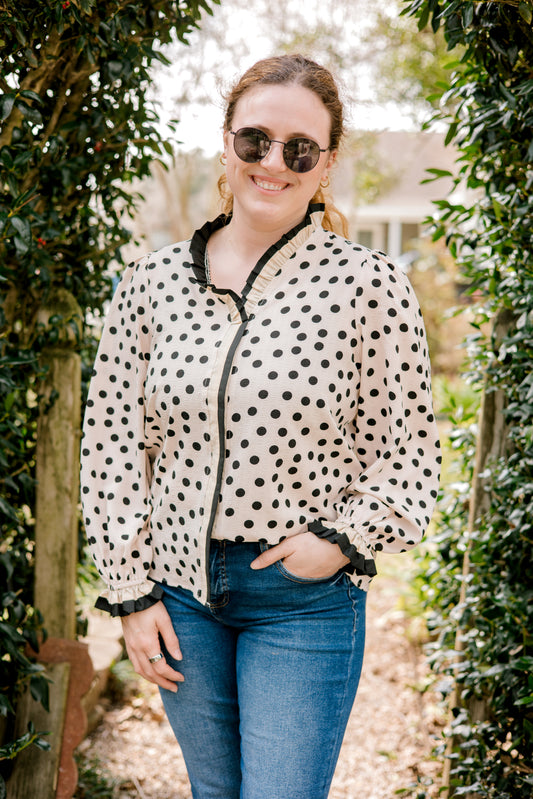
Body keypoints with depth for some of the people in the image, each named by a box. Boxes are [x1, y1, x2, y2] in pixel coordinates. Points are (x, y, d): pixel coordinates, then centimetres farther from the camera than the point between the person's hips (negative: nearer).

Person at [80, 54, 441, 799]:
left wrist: (344, 538, -16)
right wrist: (131, 589, 1)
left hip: (306, 599, -3)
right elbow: (112, 442, 3)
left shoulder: (369, 285, -9)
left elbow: (409, 455, -3)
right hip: (178, 587, 3)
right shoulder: (153, 281, -1)